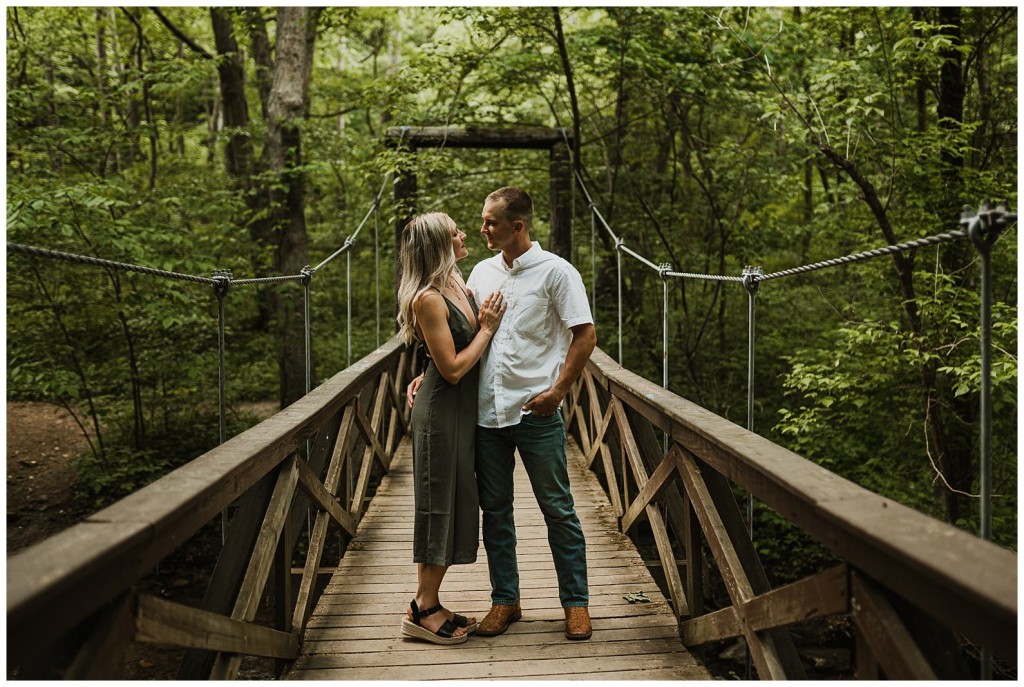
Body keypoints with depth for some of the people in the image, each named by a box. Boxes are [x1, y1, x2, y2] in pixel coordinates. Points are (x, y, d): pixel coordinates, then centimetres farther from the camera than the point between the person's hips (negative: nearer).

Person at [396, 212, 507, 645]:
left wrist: (485, 321, 3)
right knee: (439, 504, -1)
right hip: (441, 411, -9)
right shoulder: (428, 299, -18)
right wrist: (487, 328, -11)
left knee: (456, 504, 13)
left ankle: (430, 604, 24)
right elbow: (453, 369, -18)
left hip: (464, 408, 9)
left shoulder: (458, 286, 10)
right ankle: (422, 612, 11)